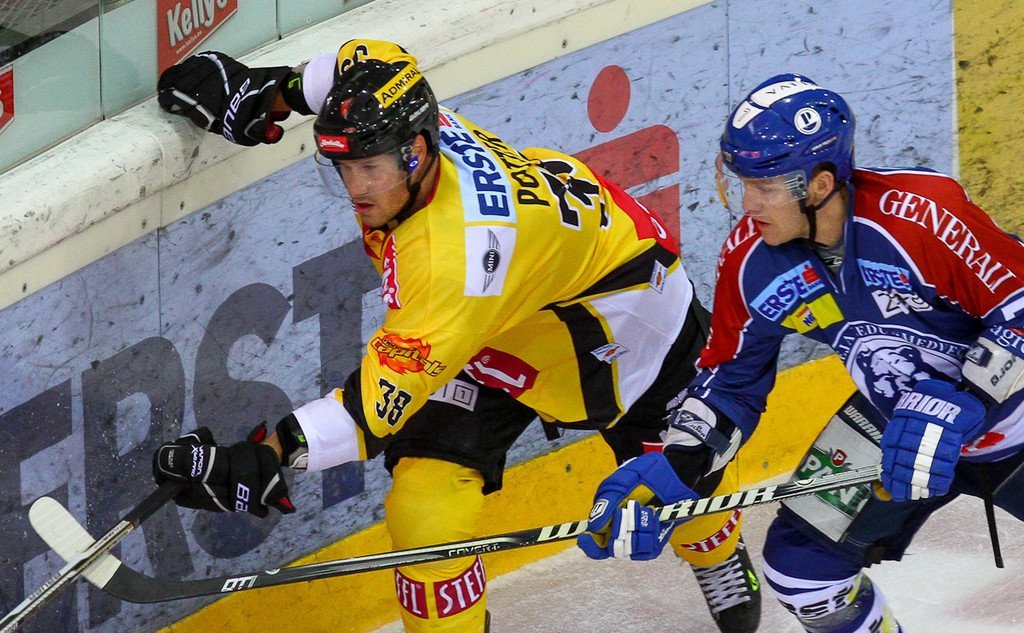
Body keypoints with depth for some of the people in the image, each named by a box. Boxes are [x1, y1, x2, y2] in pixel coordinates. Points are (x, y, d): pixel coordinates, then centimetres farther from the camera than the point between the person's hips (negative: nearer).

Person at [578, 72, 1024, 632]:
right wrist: (671, 469, -12)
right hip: (896, 424, 5)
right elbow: (730, 378, 1)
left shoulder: (920, 213, -32)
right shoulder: (751, 260, -13)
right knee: (801, 564, -1)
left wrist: (960, 406, -34)